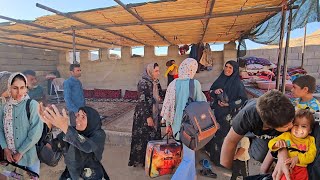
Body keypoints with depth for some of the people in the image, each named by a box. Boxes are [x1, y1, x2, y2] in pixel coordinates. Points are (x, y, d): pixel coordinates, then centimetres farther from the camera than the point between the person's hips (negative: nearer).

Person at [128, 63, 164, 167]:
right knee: (144, 137, 3)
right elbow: (143, 101, -21)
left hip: (154, 113, 8)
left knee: (154, 135, 15)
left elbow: (160, 95, 16)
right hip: (144, 114, -8)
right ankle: (140, 159, 21)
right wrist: (148, 117, -21)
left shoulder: (155, 82, 6)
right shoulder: (144, 83, -17)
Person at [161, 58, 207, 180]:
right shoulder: (195, 84, -13)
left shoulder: (174, 83, -3)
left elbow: (168, 105, -1)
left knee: (189, 151, 26)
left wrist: (168, 124, 10)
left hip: (178, 123, 5)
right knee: (188, 157, 8)